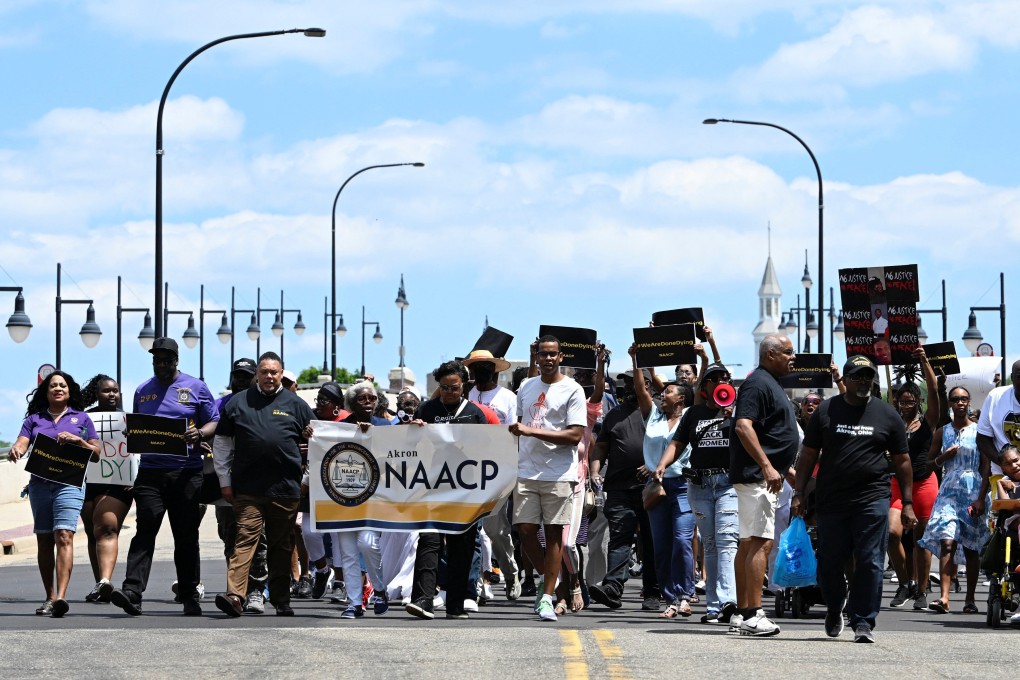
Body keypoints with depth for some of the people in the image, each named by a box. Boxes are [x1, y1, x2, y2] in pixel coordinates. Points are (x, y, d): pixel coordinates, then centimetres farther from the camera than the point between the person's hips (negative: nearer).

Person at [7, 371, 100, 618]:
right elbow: (21, 444, 1)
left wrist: (78, 440, -9)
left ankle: (60, 597, -28)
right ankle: (50, 597, 15)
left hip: (69, 483, -3)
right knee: (44, 541, 6)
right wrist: (15, 452, -23)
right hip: (39, 484, 3)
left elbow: (96, 454, 9)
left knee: (64, 536, -18)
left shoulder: (81, 418, 12)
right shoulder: (34, 419, 15)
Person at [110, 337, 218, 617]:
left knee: (186, 537, 5)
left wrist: (199, 434, -15)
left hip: (186, 472, -1)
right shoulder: (142, 391, 15)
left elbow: (214, 424, 6)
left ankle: (189, 597, 14)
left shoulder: (195, 388, 6)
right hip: (150, 471, 1)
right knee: (144, 531, -12)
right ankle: (132, 592, -21)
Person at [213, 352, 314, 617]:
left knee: (282, 546, 8)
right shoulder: (238, 403, 9)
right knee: (245, 539, -12)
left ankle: (281, 600, 16)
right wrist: (225, 481, 7)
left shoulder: (295, 404, 9)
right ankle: (234, 595, -21)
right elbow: (222, 444, 12)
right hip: (247, 489, -1)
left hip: (285, 488, 1)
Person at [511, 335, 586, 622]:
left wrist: (532, 431, -17)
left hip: (558, 472, -4)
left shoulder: (572, 390, -3)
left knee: (554, 533, -2)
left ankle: (547, 597, 1)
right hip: (526, 471, 4)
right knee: (525, 529, -2)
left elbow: (575, 435, -12)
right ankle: (547, 578, 22)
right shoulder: (526, 387, 14)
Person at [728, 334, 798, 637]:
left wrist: (786, 469, 29)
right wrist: (767, 466, -28)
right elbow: (743, 426, -23)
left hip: (764, 476, 11)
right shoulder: (758, 383, -13)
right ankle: (752, 615, -19)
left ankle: (742, 613, 13)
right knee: (761, 542, -15)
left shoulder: (770, 384, 20)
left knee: (749, 542, 11)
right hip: (756, 476, -11)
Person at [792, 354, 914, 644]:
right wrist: (798, 494, 1)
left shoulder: (887, 415, 8)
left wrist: (907, 504, 5)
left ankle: (863, 622, 0)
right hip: (831, 500, 1)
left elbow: (902, 460, 10)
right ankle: (834, 609, 30)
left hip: (873, 499, -1)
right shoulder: (826, 411, 8)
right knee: (830, 562, 4)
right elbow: (808, 455, 10)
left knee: (869, 563, -6)